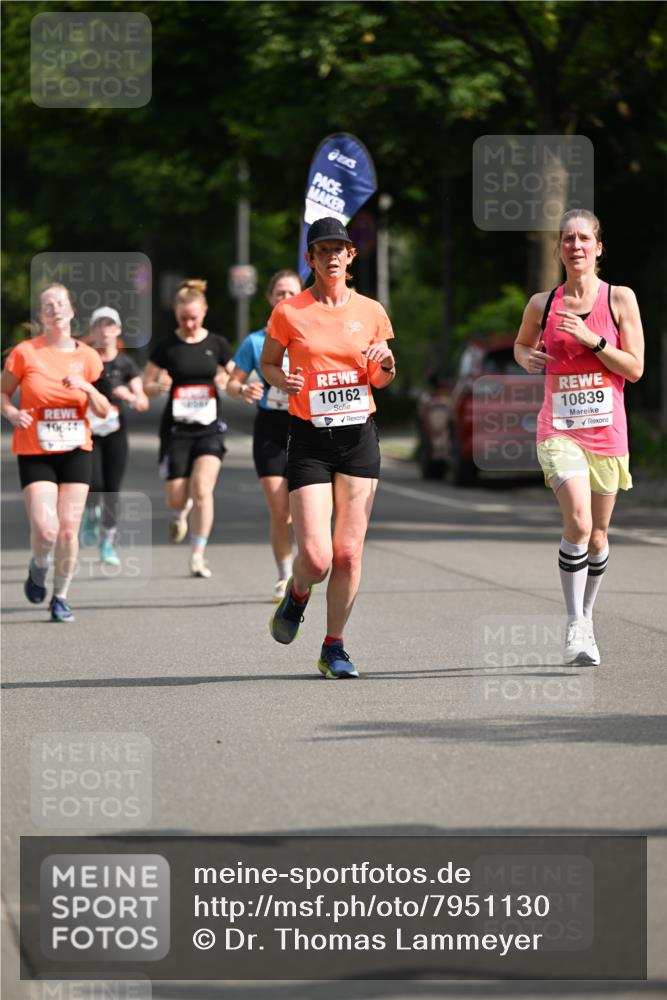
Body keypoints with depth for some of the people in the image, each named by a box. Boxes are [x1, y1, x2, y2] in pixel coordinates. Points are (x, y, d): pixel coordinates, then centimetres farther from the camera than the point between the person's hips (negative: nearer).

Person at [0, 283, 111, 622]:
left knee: (68, 529, -3)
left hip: (76, 452, 2)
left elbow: (104, 411, 8)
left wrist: (88, 388, -12)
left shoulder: (87, 357, 4)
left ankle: (61, 596, 15)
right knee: (44, 529, -14)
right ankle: (38, 568, 21)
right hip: (34, 453, -2)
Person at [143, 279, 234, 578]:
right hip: (176, 428, 0)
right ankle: (180, 513, 40)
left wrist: (226, 383, -10)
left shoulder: (217, 344, 3)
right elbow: (146, 386, 5)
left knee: (202, 489, -16)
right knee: (177, 496, 0)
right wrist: (159, 386, -18)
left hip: (209, 428, 0)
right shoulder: (166, 347, 0)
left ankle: (198, 556, -8)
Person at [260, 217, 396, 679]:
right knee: (316, 558, -11)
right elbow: (267, 363, 11)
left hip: (360, 437, 2)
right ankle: (296, 596, 25)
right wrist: (282, 380, -10)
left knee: (349, 553, -1)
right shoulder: (289, 312, -2)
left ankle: (334, 647, 15)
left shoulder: (371, 311, 6)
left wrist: (386, 363, -5)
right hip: (309, 439, -2)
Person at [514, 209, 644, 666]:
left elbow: (634, 368, -3)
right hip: (559, 430, -1)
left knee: (598, 533, 9)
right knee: (578, 522, -20)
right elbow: (522, 343, 24)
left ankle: (586, 619, 29)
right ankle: (575, 627, -14)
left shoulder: (620, 299, 0)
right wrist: (526, 357, 1)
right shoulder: (543, 304, 4)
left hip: (606, 431, 1)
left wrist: (592, 340, -15)